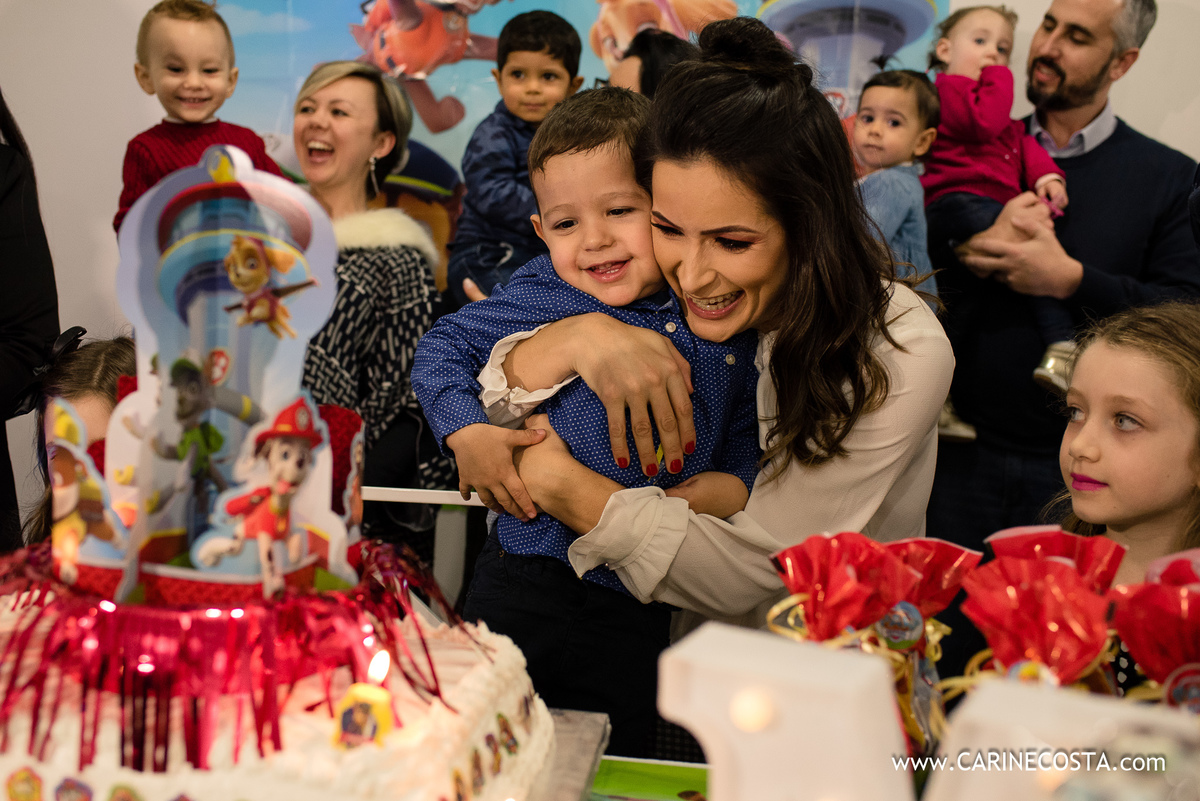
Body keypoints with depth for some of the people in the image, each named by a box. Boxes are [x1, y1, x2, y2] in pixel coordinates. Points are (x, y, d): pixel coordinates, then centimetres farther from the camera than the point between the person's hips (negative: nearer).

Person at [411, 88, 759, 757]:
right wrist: (467, 434, -14)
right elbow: (443, 347, 0)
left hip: (645, 611, 3)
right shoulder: (544, 296, -9)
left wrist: (738, 487, -7)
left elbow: (747, 439, 12)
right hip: (532, 588, -3)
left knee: (619, 762, 20)